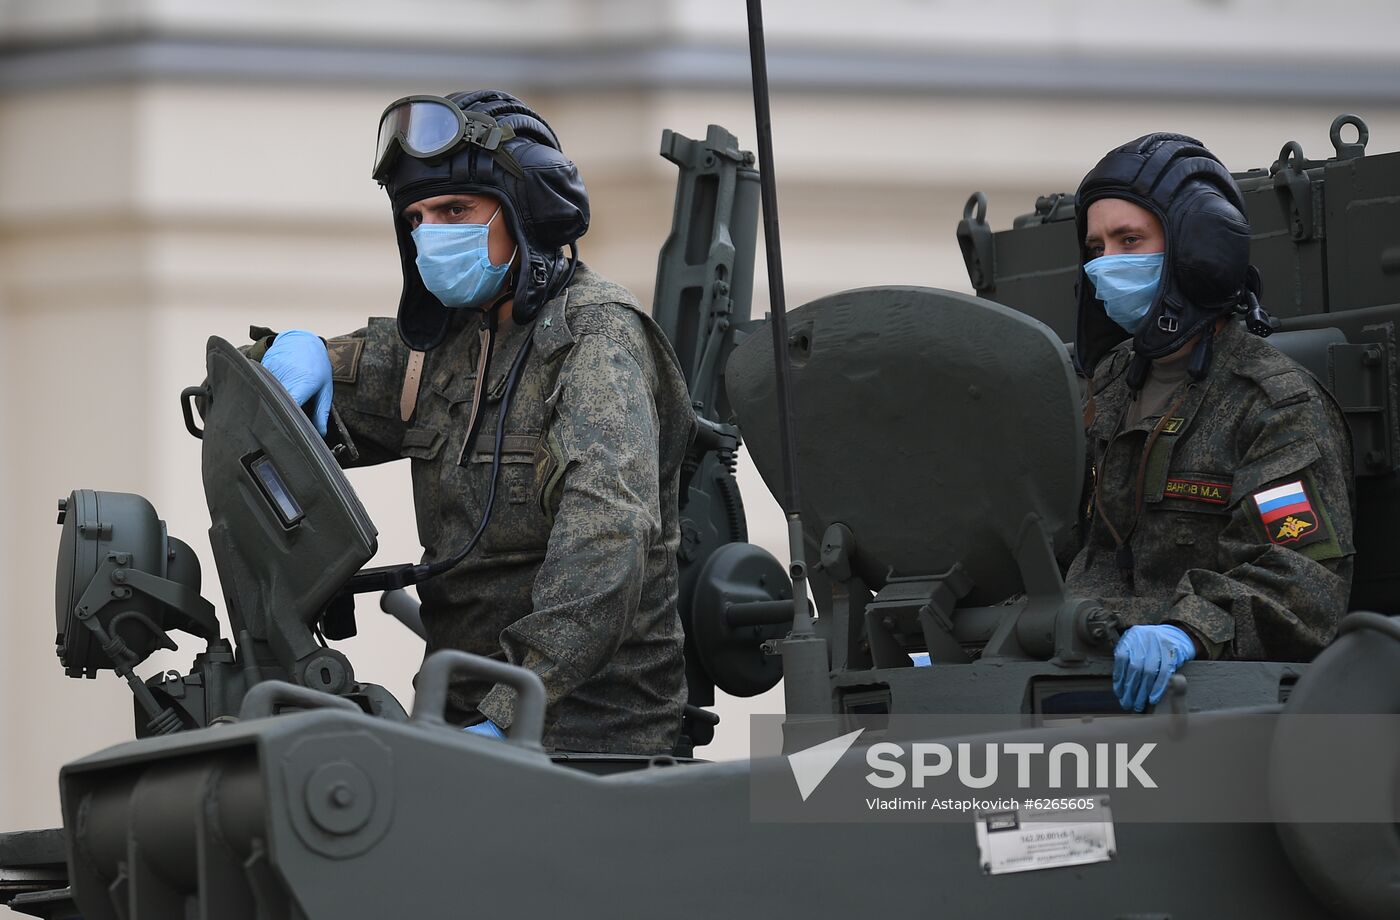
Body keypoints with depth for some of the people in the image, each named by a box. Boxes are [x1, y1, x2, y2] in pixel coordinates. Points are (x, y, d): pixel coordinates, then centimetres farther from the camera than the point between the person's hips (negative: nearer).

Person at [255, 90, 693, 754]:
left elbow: (606, 544, -26)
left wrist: (509, 714, -35)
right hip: (466, 711, 7)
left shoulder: (595, 336, -11)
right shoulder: (441, 339, 13)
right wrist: (295, 351, -3)